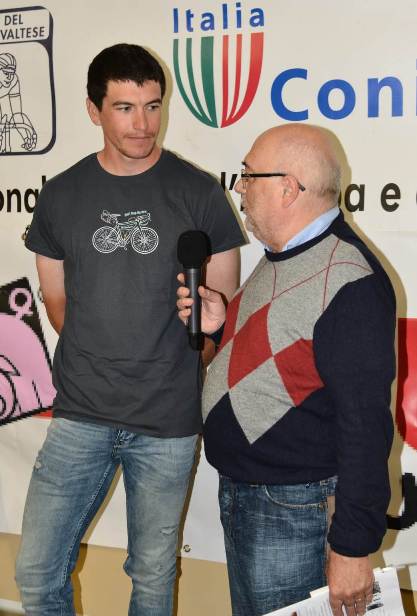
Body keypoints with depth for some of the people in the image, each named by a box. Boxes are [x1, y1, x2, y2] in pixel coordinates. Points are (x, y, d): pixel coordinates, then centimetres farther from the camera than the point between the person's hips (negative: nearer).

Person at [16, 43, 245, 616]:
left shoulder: (199, 193, -4)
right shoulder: (61, 195, 3)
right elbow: (56, 300, 12)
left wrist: (172, 372, -3)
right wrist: (100, 365, 5)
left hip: (170, 420, -1)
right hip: (80, 415, 2)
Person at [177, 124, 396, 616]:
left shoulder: (348, 282, -23)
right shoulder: (279, 258, 7)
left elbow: (365, 424, -24)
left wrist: (352, 548, -21)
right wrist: (221, 325, 1)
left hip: (294, 512, -9)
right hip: (238, 492, 9)